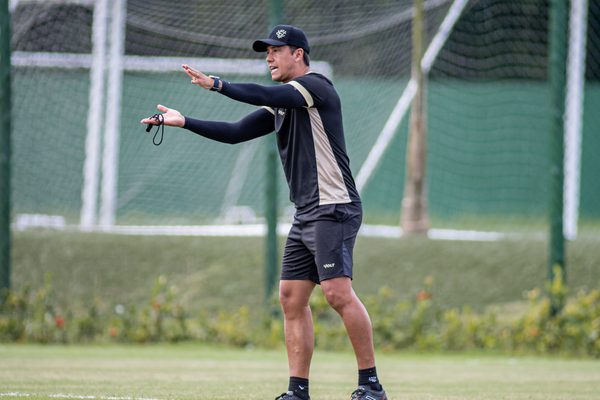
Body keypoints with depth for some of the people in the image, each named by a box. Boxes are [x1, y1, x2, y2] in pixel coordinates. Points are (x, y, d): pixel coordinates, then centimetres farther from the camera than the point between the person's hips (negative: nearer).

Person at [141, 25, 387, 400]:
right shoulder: (281, 105, 20)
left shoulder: (316, 85, -7)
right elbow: (236, 132, 17)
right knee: (291, 296, 6)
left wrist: (215, 84, -16)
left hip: (334, 208, -10)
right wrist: (184, 122, 11)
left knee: (338, 292, -19)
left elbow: (262, 95, -22)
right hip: (306, 215, 10)